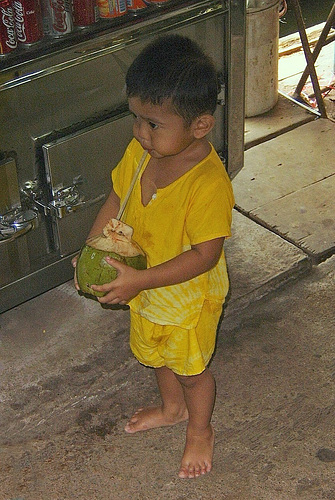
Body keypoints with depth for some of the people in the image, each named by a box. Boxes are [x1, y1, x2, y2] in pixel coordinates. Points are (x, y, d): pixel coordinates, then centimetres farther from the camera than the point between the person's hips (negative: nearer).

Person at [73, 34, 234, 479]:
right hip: (144, 287, 7)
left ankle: (200, 429, 47)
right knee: (155, 352, 29)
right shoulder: (139, 152, -15)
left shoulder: (209, 183, -36)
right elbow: (118, 198, 1)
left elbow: (205, 254, -32)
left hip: (190, 295, -7)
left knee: (190, 365, 18)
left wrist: (139, 280, -34)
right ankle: (173, 408, 59)